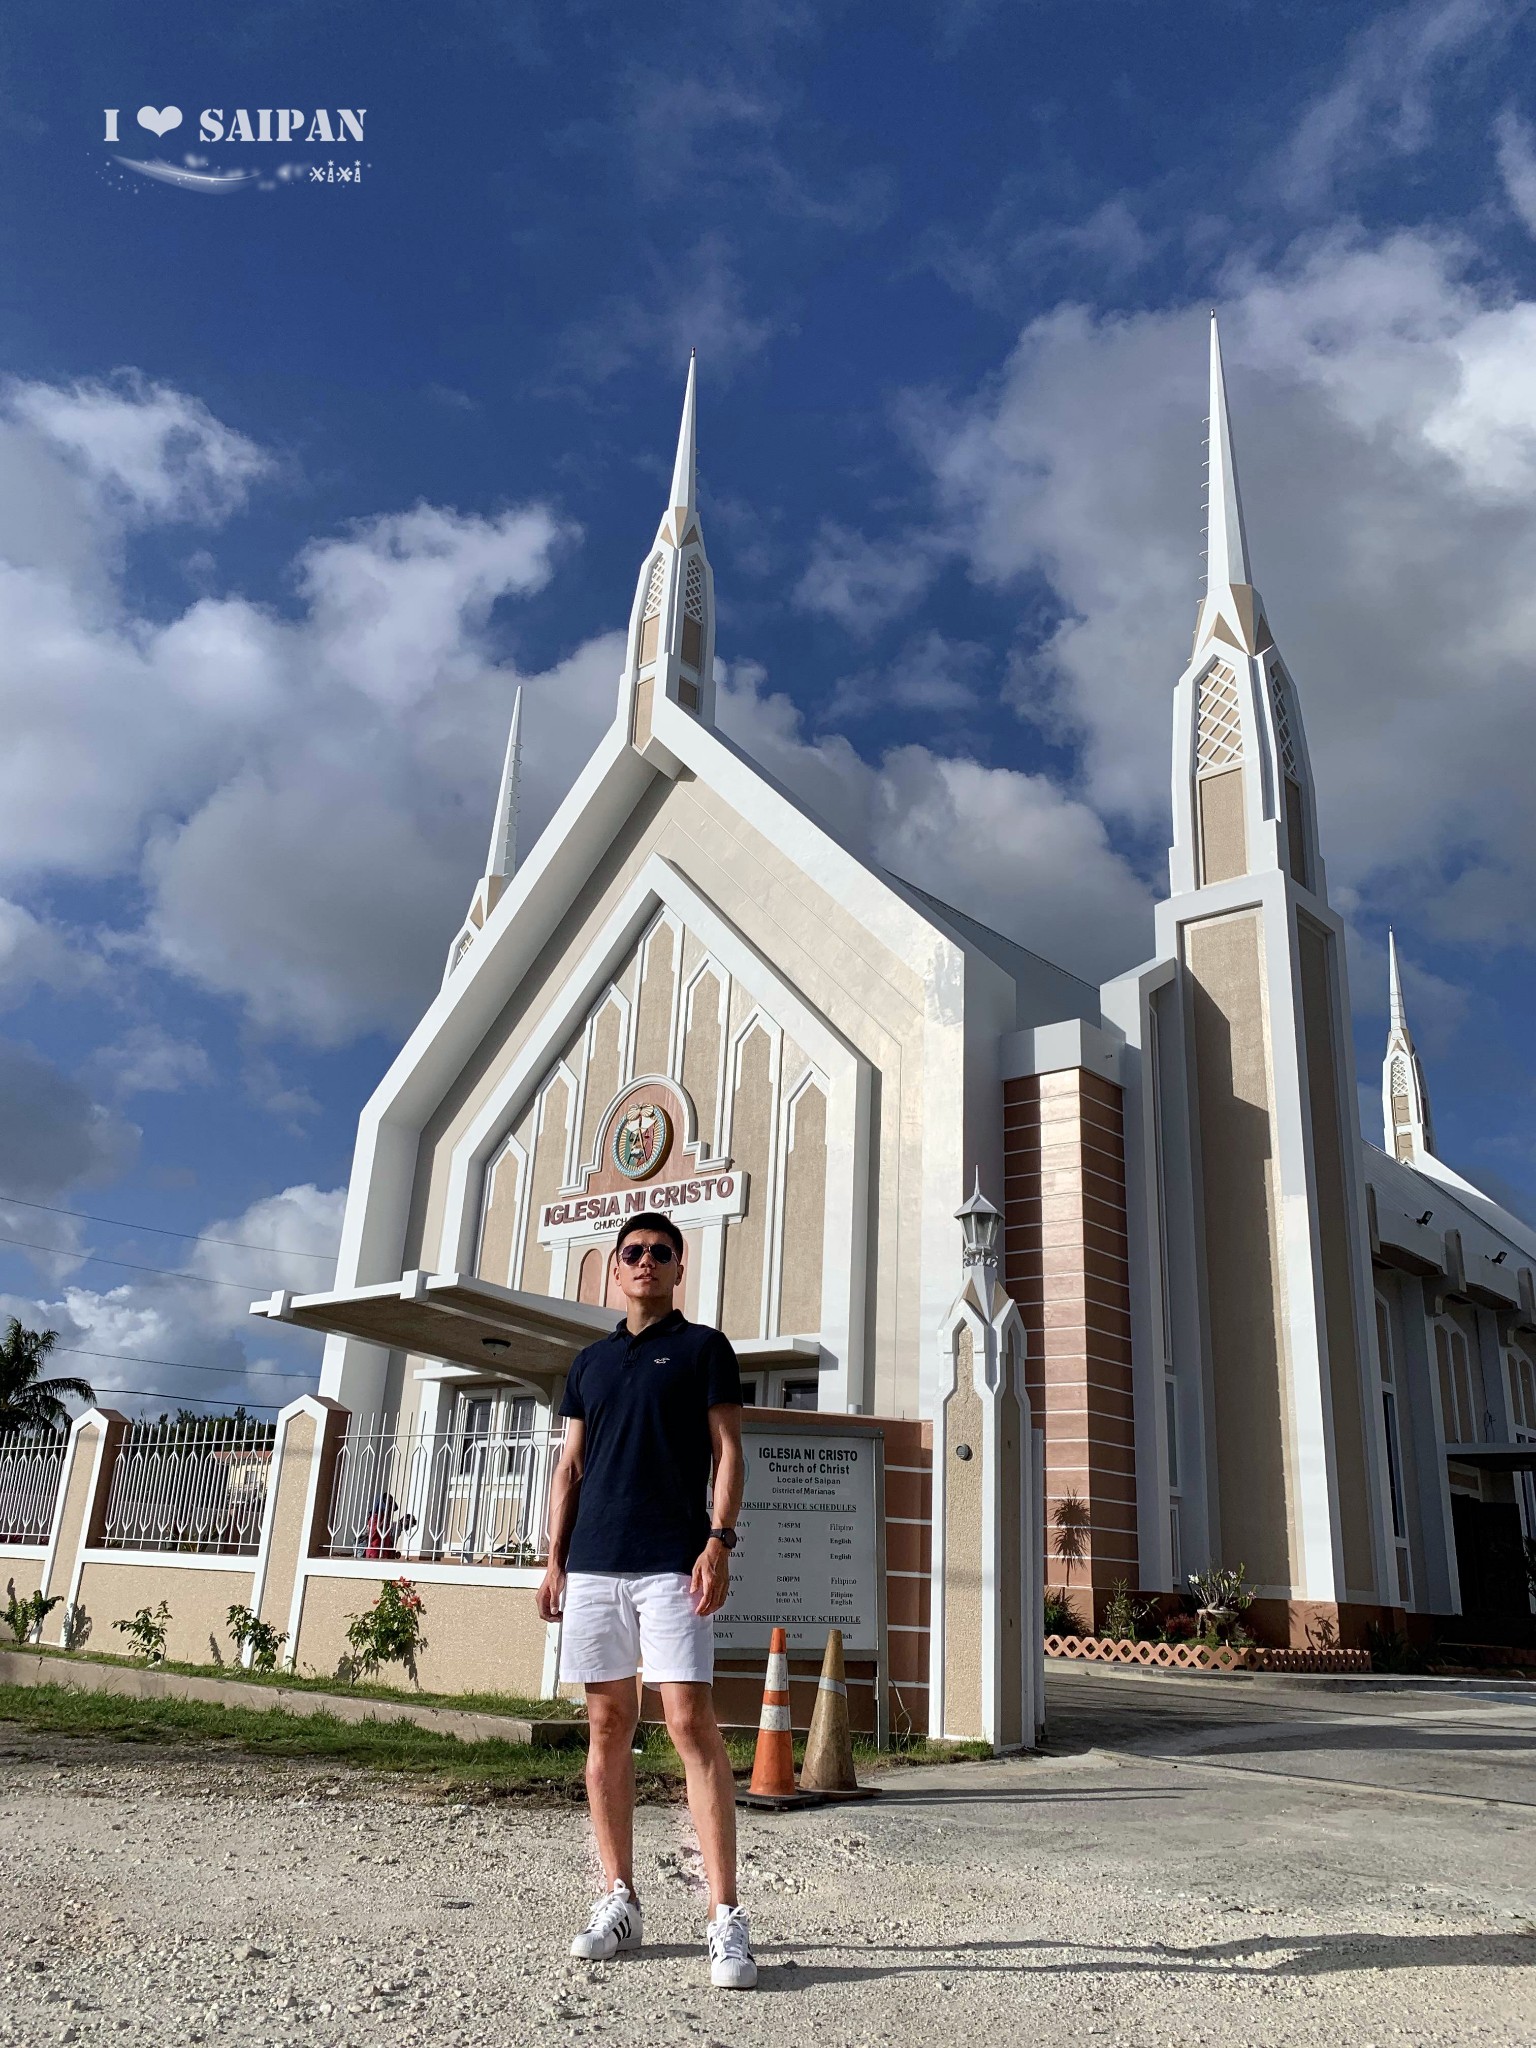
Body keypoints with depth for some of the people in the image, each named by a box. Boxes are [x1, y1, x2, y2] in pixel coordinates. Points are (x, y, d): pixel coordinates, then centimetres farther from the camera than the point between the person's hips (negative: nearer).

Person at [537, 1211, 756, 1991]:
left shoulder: (702, 1348, 5)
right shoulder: (591, 1360, 17)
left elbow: (727, 1450, -1)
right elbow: (569, 1466, 17)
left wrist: (719, 1541, -12)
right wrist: (554, 1559, 10)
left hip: (672, 1565, -5)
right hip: (593, 1565, 5)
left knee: (691, 1721, -10)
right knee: (607, 1727, 8)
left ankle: (725, 1916, -6)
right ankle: (619, 1901, 18)